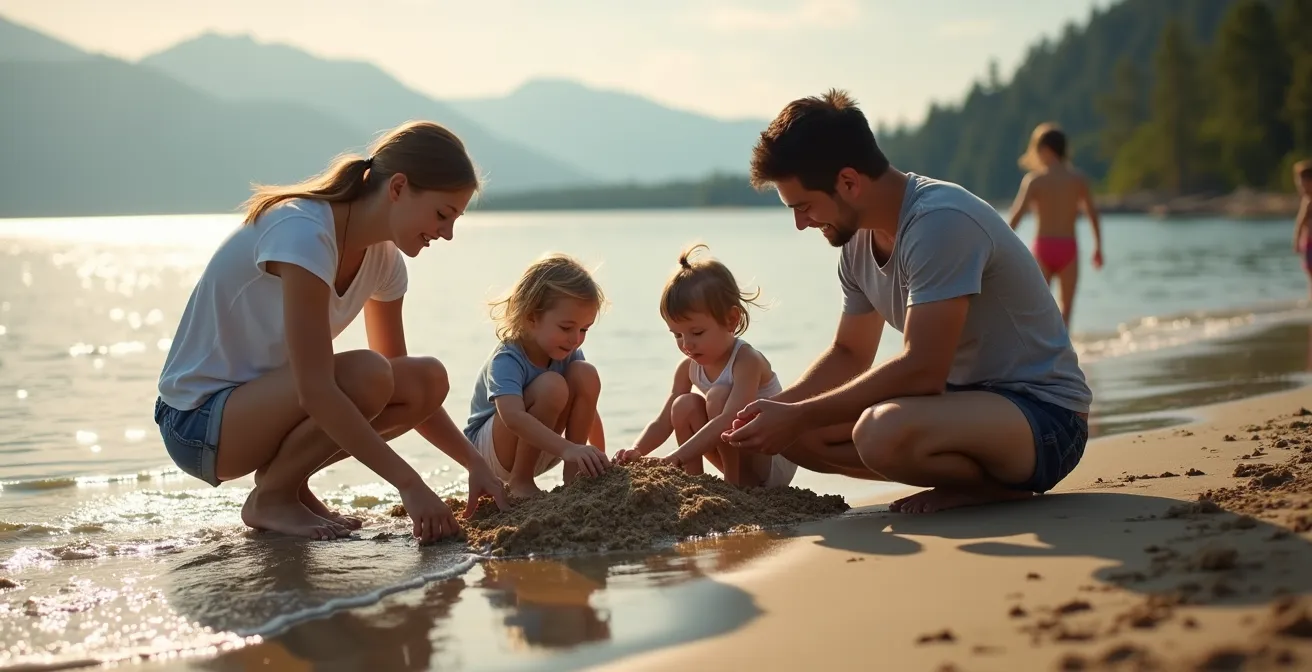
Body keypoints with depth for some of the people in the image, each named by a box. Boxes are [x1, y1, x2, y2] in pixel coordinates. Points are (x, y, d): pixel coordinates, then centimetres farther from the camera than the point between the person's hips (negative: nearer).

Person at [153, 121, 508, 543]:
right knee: (364, 374, -30)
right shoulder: (302, 234, -25)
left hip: (261, 402, 8)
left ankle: (289, 482, 3)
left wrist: (474, 464, -3)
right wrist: (409, 484, -33)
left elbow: (412, 389, 10)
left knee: (430, 380, -8)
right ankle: (270, 497, -8)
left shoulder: (383, 258, 1)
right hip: (197, 420, -8)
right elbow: (316, 392, -32)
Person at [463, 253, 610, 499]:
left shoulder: (569, 354, -8)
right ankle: (520, 483, -18)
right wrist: (567, 449, -59)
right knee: (551, 386, -33)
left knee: (585, 374, -17)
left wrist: (598, 460, -2)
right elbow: (513, 417, -48)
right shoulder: (506, 361, -30)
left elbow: (588, 411, 3)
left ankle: (573, 475, -10)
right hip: (488, 450, -6)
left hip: (537, 450, 6)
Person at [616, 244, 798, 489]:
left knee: (718, 396, -27)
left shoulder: (747, 361, -24)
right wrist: (637, 450, -24)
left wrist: (678, 457, -46)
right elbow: (663, 423, -1)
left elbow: (730, 421, -37)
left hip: (775, 462, -7)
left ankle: (736, 484, -19)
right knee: (684, 406, -10)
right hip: (742, 462, 7)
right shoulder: (689, 368, -1)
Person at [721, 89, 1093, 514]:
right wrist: (777, 408, -1)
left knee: (882, 432, -37)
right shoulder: (859, 241, 6)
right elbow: (849, 354, 17)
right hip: (963, 400, 10)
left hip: (1044, 415, -9)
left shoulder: (941, 223, -23)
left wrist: (797, 417, -23)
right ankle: (966, 474, 5)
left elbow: (921, 371, -28)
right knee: (796, 435, 0)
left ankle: (997, 484, -7)